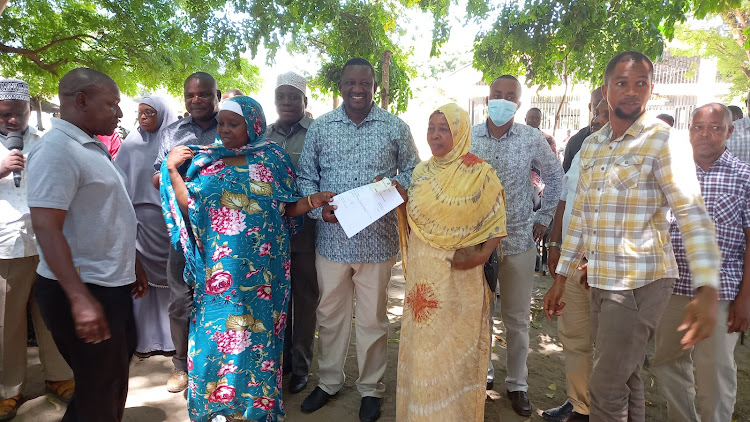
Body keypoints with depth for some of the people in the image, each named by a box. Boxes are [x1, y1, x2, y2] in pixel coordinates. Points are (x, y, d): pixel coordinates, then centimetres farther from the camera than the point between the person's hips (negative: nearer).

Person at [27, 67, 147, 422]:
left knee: (117, 368, 22)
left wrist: (130, 268, 23)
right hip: (83, 291, -9)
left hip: (112, 285, 9)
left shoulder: (92, 147, 12)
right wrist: (80, 299, -29)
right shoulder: (56, 150, -17)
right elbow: (46, 228, -23)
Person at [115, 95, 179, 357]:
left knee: (167, 276, 5)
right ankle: (145, 338, 14)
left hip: (168, 218, -1)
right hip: (140, 217, 1)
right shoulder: (131, 144, 7)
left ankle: (169, 336, 18)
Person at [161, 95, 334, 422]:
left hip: (261, 267, -1)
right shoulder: (205, 160, 6)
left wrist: (313, 201, -14)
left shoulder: (272, 158, 3)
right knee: (213, 332, 7)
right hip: (218, 267, 1)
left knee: (257, 334, 7)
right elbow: (190, 209, -1)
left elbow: (286, 209, 2)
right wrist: (172, 170, -8)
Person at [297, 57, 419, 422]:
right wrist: (319, 208, -11)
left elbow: (412, 172, 8)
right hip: (331, 238, 2)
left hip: (377, 240, -1)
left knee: (372, 319, 11)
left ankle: (371, 389, 31)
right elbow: (306, 177, 7)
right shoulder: (320, 128, 5)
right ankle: (328, 381, 36)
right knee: (330, 315, 15)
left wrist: (391, 187, -13)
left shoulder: (395, 128, 2)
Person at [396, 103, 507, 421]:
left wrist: (482, 254, -19)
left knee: (456, 345, 6)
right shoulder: (421, 172, 8)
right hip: (423, 273, 4)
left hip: (460, 276, -4)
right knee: (423, 344, 13)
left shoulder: (480, 174, -6)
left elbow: (496, 223, -4)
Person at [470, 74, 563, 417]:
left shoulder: (532, 139, -2)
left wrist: (543, 218, 6)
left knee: (517, 317, 8)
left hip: (519, 240, 0)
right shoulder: (469, 136, 0)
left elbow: (554, 176, 10)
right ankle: (482, 372, 32)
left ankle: (517, 382, 25)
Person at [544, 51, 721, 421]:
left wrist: (707, 290, -23)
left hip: (640, 281, -6)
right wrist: (561, 277, 14)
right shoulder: (591, 145, 11)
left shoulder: (662, 141, -8)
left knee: (606, 387, -3)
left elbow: (692, 215, -14)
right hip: (601, 280, 6)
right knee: (626, 379, 17)